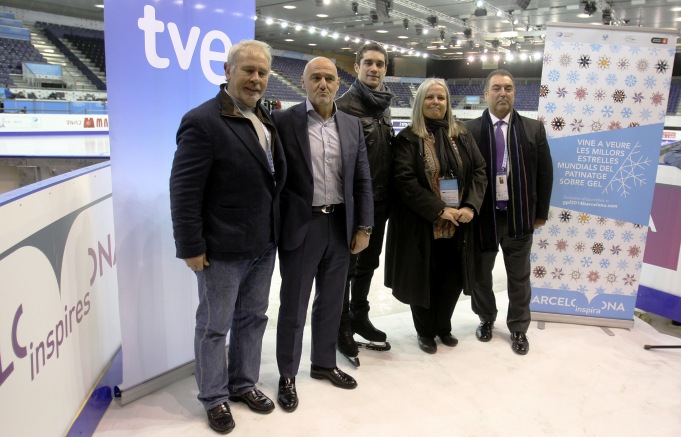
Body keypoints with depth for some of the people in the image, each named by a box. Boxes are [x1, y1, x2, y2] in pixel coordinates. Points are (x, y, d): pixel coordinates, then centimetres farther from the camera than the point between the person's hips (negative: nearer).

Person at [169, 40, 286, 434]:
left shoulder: (266, 119, 9)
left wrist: (276, 230, 10)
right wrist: (192, 247, -16)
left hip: (263, 245, 7)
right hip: (223, 249, -7)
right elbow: (184, 190, -16)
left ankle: (244, 383, 39)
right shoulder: (204, 121, -15)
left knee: (252, 319, 20)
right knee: (214, 326, 11)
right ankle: (215, 397, 30)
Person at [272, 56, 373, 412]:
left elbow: (363, 180, 8)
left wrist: (363, 226, 4)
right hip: (301, 226, -4)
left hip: (340, 225, 4)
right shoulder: (284, 121, -5)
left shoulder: (352, 126, 8)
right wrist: (277, 225, -9)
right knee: (294, 304, 7)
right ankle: (287, 375, 24)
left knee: (331, 301, 16)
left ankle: (324, 363, 35)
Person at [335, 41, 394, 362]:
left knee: (368, 263, 17)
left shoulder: (384, 107, 13)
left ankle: (360, 318, 33)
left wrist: (388, 195, 13)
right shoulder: (345, 106, -10)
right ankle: (343, 327, 19)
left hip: (380, 201, 7)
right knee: (346, 265, 4)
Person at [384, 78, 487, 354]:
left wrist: (470, 206, -11)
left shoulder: (461, 136, 9)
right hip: (422, 223, -4)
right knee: (424, 278, 7)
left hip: (457, 223, 4)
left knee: (453, 278, 11)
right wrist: (439, 210, -19)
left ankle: (443, 327, 33)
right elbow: (404, 180, -14)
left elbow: (479, 171, 6)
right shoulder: (408, 138, -4)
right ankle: (425, 332, 28)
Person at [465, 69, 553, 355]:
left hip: (519, 215, 1)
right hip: (483, 214, -1)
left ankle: (518, 329, 30)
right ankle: (486, 319, 37)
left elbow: (545, 173, 5)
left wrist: (541, 212, 3)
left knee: (519, 277, 13)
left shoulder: (534, 129, 2)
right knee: (480, 273, 14)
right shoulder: (470, 130, -3)